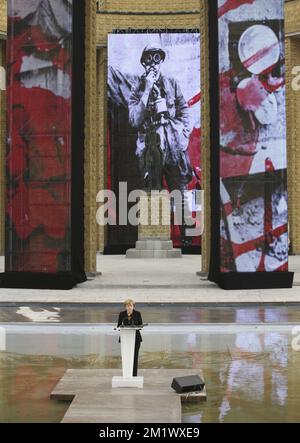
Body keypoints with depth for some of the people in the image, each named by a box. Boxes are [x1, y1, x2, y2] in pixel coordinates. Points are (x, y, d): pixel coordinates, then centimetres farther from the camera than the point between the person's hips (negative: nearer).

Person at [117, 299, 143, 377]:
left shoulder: (137, 314, 1)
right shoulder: (122, 314, 3)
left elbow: (141, 324, 2)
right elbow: (119, 325, 8)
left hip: (135, 337, -1)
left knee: (135, 357, -1)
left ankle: (134, 375, 5)